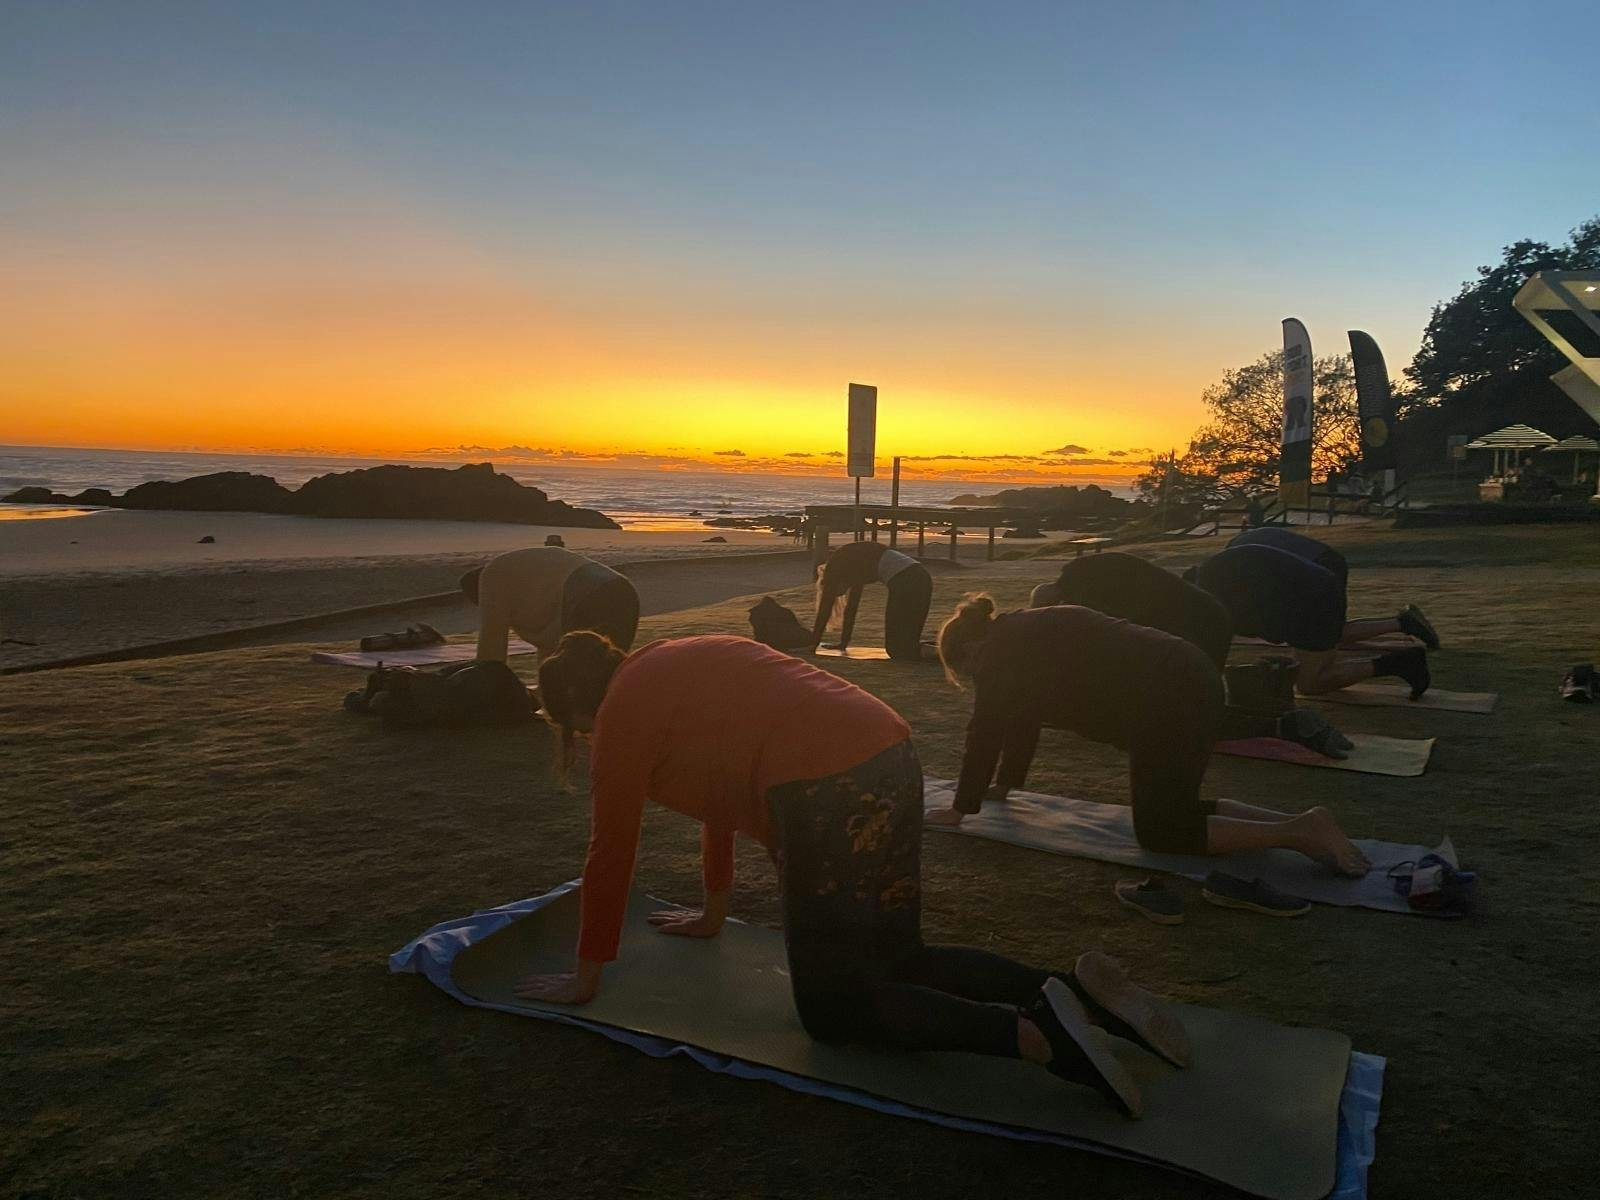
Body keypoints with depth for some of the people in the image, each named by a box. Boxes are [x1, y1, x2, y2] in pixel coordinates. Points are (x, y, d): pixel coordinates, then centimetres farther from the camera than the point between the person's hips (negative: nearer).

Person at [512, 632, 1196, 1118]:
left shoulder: (624, 708, 3)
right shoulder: (672, 674, 29)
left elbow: (612, 851, 6)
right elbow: (724, 790, 36)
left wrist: (585, 978, 17)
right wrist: (712, 918, 44)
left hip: (828, 793, -9)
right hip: (887, 761, 9)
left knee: (833, 1010, 4)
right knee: (897, 964, 20)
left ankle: (1035, 1034, -12)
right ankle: (1072, 991, 5)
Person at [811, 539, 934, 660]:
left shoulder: (835, 565, 11)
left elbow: (825, 609, 11)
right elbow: (851, 607, 39)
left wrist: (812, 646, 17)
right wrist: (843, 643, 44)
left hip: (904, 581, -9)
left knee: (895, 648, -3)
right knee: (909, 646, 14)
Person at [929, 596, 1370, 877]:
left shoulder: (1000, 651, -1)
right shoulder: (1027, 637, 27)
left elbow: (986, 732, 0)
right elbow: (1022, 719, 35)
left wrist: (960, 809, 8)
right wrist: (1003, 786, 42)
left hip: (1169, 704, -10)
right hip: (1193, 684, 10)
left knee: (1160, 833, -2)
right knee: (1173, 811, 20)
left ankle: (1300, 833, -8)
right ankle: (1298, 822, 11)